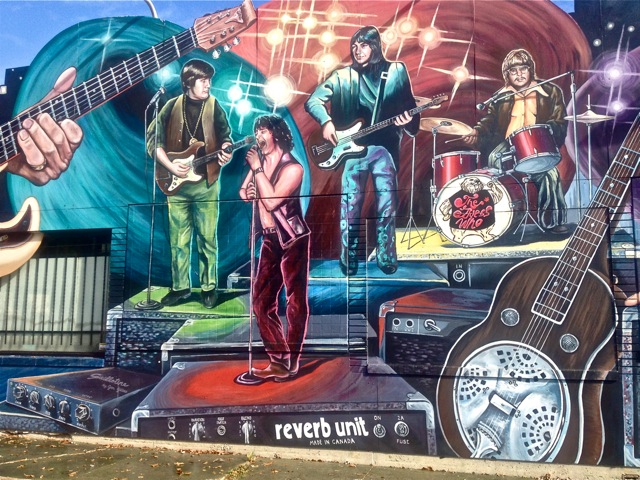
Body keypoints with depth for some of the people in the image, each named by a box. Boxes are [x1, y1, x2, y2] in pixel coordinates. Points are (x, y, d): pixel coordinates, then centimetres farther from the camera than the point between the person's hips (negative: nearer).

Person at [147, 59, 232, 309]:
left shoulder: (214, 106, 0)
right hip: (176, 183, 1)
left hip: (206, 183, -1)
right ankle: (180, 287, 18)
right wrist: (170, 166, -10)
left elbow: (225, 137, 6)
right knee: (178, 239, 7)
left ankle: (209, 288, 14)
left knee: (207, 238, 3)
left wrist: (225, 153, -16)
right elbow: (153, 139, 2)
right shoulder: (172, 106, 0)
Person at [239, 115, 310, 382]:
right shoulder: (259, 162, 10)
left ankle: (291, 364, 4)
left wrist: (257, 169, -13)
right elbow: (243, 191, 17)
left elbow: (272, 200, -21)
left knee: (296, 302, -1)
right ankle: (278, 361, 13)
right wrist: (248, 192, -6)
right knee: (261, 302, 6)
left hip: (293, 239, -7)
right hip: (271, 240, 8)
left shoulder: (292, 167, -11)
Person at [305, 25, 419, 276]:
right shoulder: (343, 76, 6)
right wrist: (326, 121, -15)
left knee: (387, 206, 0)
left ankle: (386, 258, 14)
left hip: (385, 146, 1)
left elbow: (410, 106, 10)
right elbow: (312, 101, 2)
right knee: (350, 207, 0)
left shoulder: (396, 70, 9)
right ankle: (349, 261, 11)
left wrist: (408, 121, -12)